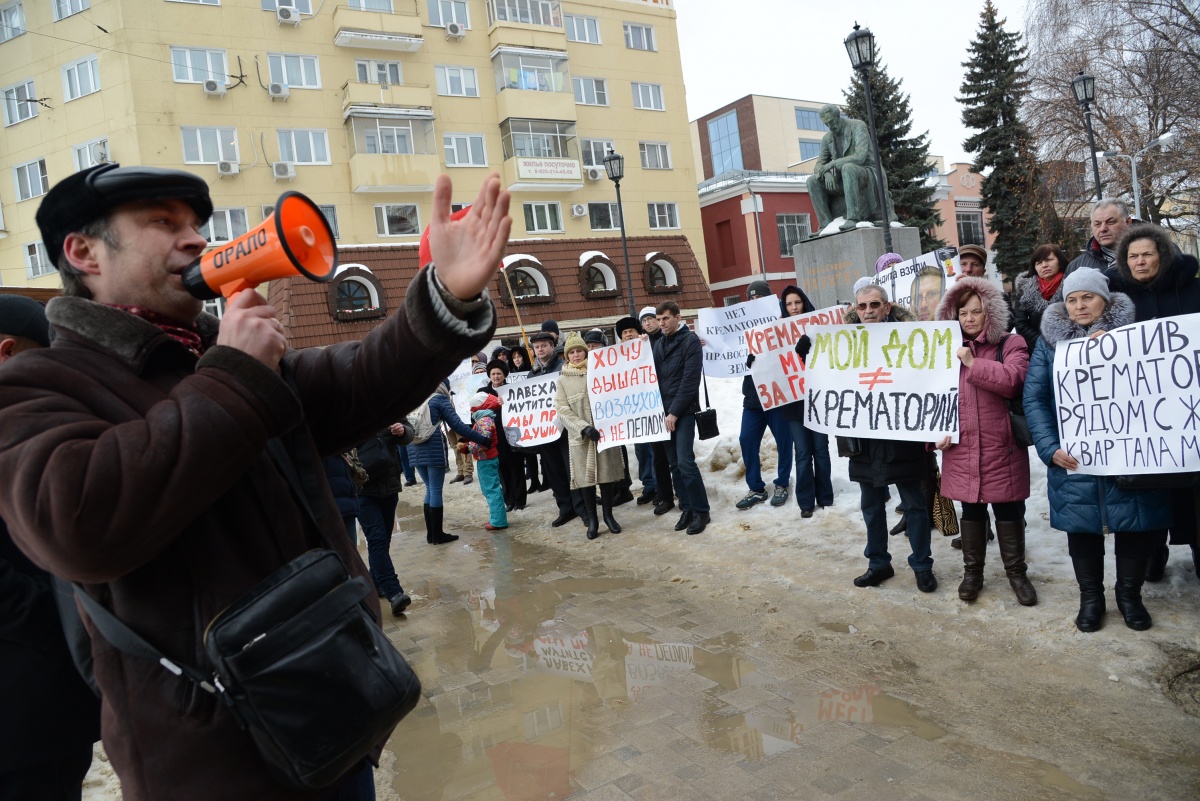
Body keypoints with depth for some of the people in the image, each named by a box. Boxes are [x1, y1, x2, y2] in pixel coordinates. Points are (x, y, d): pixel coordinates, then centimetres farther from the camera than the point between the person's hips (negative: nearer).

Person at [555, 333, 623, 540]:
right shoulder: (562, 379, 3)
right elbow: (563, 410, -4)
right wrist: (584, 427, -15)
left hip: (604, 430, 1)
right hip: (579, 436, -1)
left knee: (607, 472, 4)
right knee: (585, 476, 1)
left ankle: (608, 515, 17)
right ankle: (592, 519, 12)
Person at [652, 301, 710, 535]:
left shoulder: (690, 341, -6)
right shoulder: (658, 344, 14)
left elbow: (690, 380, -13)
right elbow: (655, 377, 14)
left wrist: (675, 412, -15)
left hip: (683, 411, -6)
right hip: (664, 411, 6)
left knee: (685, 462, -12)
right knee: (674, 464, 7)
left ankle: (701, 510, 0)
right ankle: (687, 508, 16)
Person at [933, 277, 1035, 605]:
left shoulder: (1010, 345, -2)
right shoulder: (949, 349, 10)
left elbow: (1013, 381, -21)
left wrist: (973, 363, -18)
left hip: (1001, 447, -3)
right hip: (962, 448, 3)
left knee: (1008, 510, 8)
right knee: (971, 510, 13)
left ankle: (1016, 572, 24)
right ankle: (972, 571, 26)